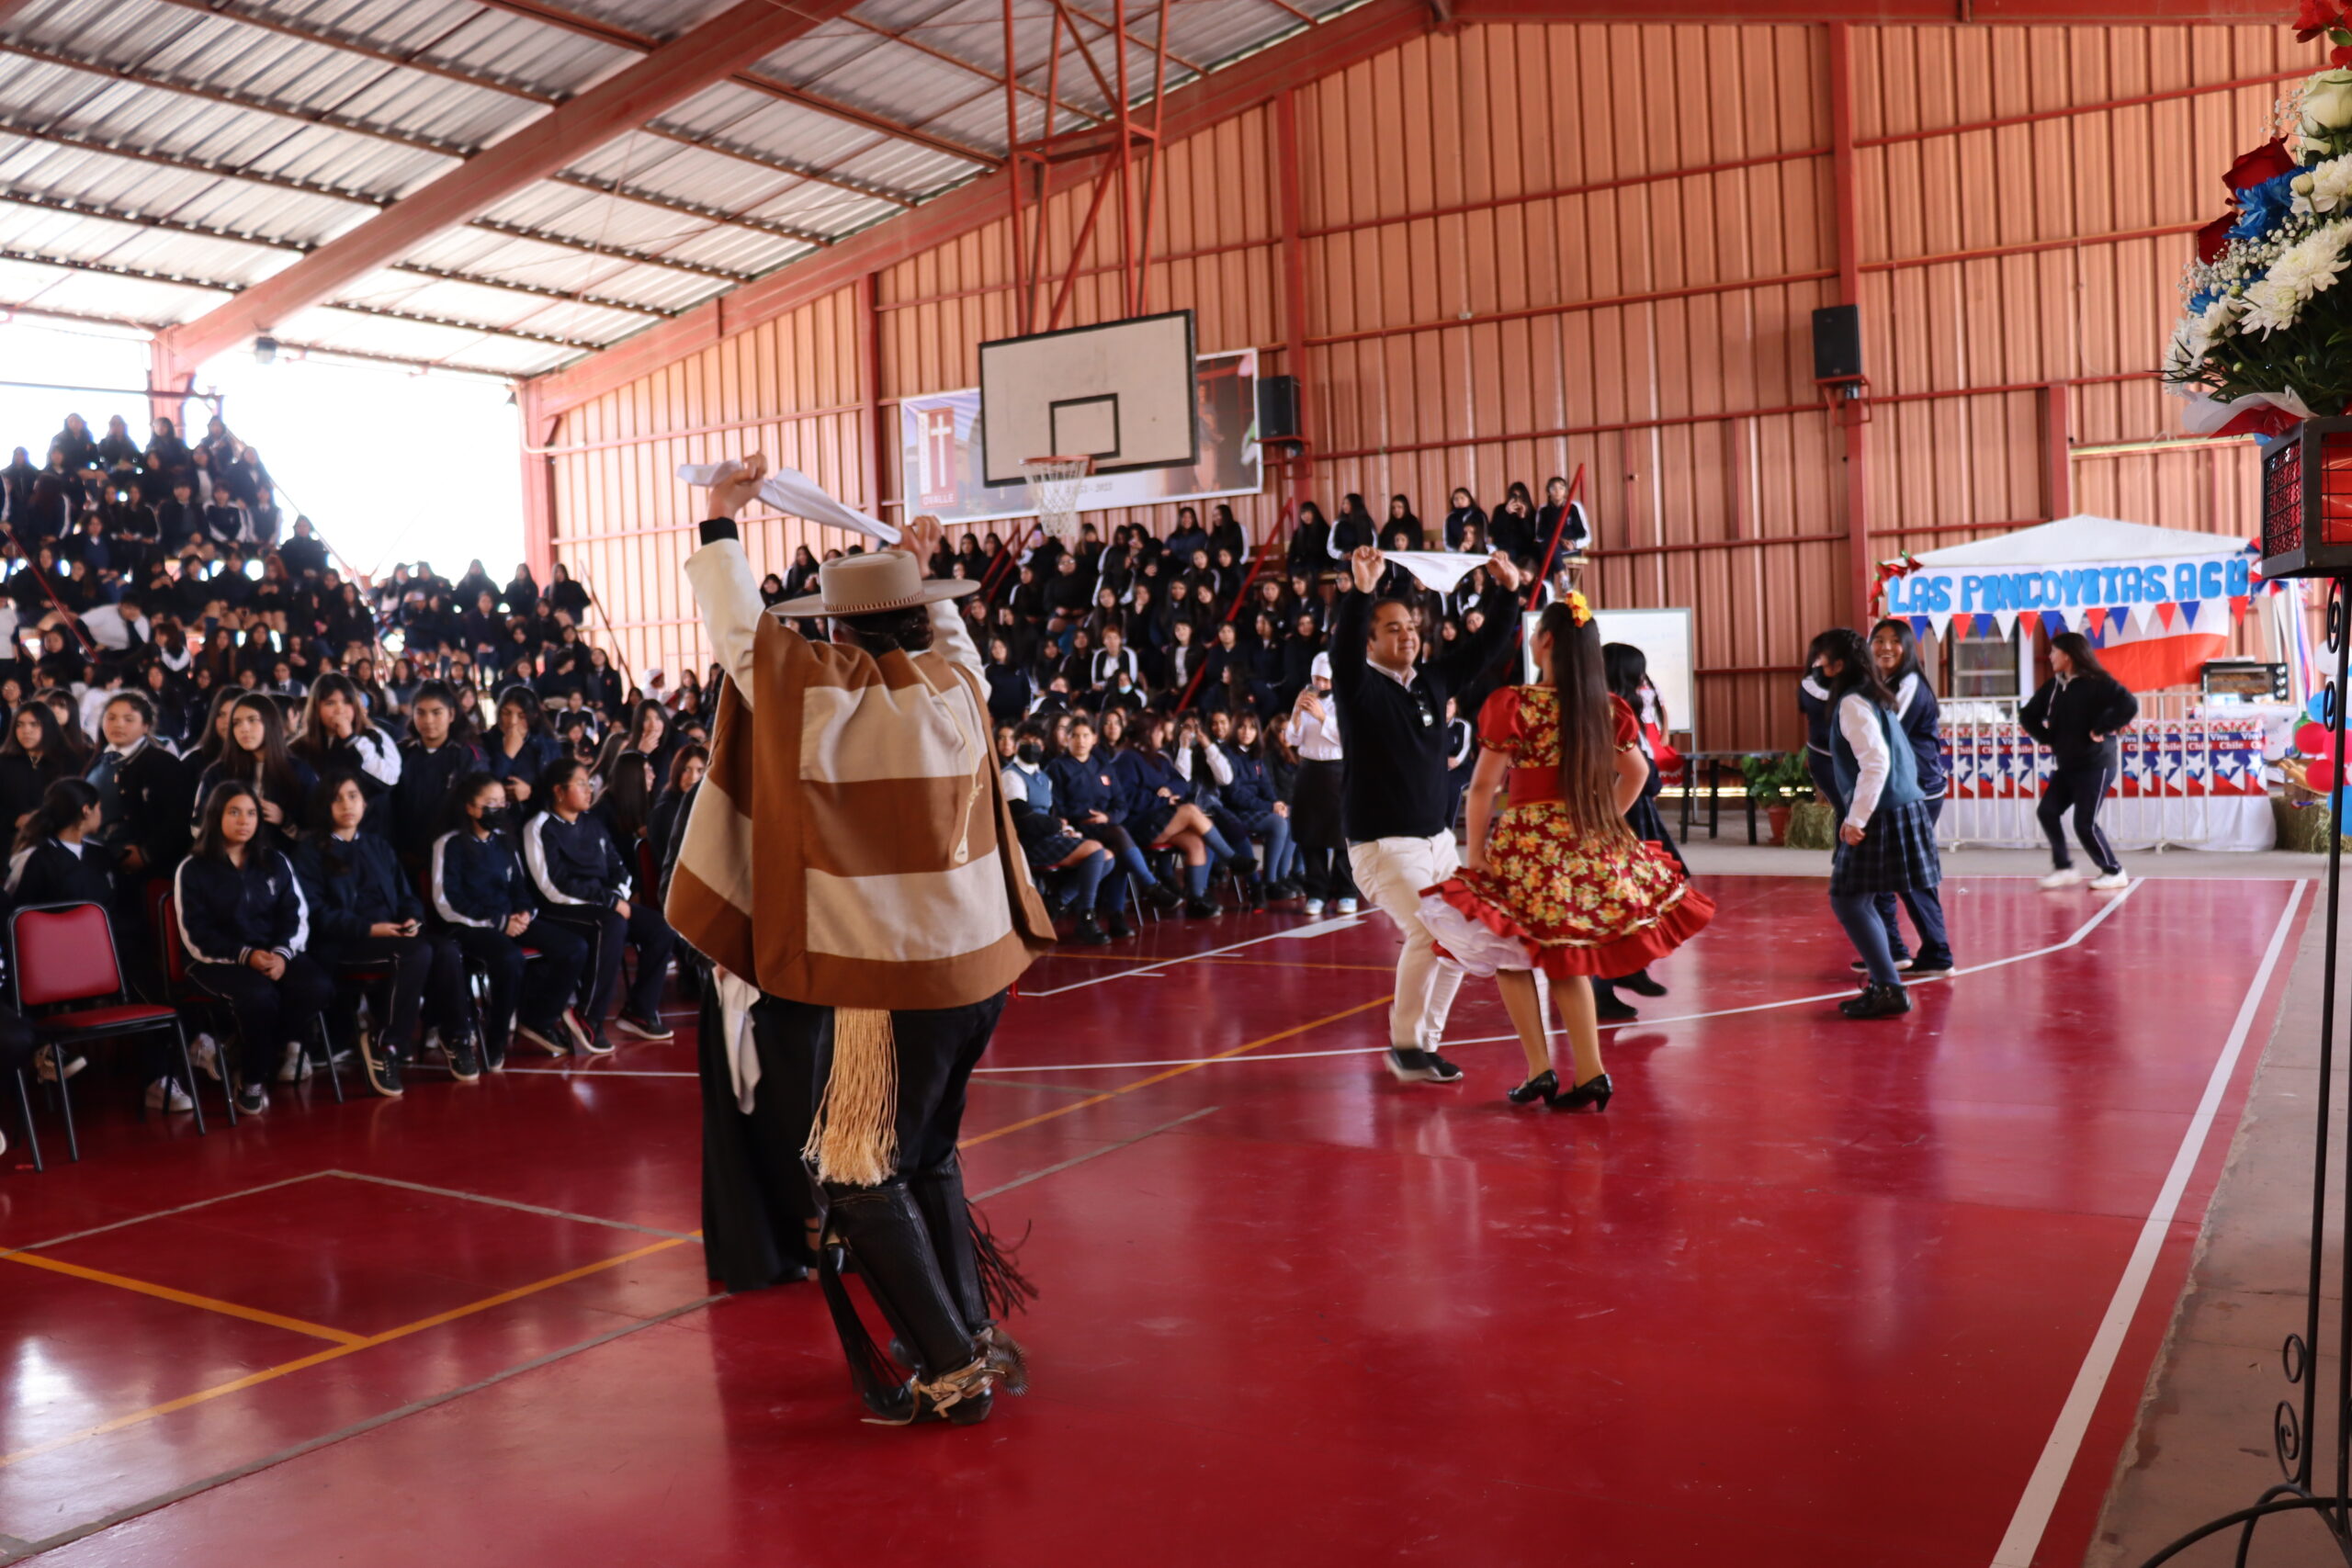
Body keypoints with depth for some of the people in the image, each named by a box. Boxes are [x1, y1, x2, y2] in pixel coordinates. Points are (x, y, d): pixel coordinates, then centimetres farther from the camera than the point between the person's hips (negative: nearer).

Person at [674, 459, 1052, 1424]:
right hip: (980, 962, 7)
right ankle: (977, 1336, 23)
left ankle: (952, 1367, 2)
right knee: (929, 1156, 20)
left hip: (892, 980, -7)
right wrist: (919, 580, 40)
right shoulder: (959, 684, 4)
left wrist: (721, 524, 14)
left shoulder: (827, 691, -11)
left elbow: (739, 628, 2)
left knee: (861, 1180, 3)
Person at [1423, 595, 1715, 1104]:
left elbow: (1483, 787, -10)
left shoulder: (1515, 705, -10)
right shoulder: (1607, 707, 5)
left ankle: (1540, 1069, 5)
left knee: (1511, 957, 10)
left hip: (1530, 845, -5)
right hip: (1592, 848, 5)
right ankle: (1589, 1073, 11)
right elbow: (1636, 773, 16)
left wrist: (1474, 858, -4)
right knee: (1566, 960, 15)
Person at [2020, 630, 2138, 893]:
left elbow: (2129, 705, -29)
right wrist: (2046, 738, 4)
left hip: (2095, 765, -7)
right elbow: (2028, 715, 17)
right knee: (2047, 811, 1)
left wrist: (2101, 730, -23)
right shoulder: (2053, 685, 6)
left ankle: (2114, 873, 10)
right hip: (2066, 765, 7)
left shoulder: (2097, 683, -16)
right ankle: (2063, 868, 11)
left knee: (2085, 823, -7)